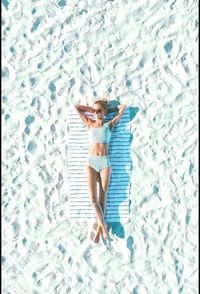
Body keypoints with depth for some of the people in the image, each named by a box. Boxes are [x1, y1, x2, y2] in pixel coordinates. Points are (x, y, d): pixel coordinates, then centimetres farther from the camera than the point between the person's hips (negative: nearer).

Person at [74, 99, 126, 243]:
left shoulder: (109, 124, 9)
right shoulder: (90, 123, 13)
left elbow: (123, 107, 12)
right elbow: (76, 106, 19)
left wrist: (108, 109, 21)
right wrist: (92, 109, 20)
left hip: (105, 162, -1)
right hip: (91, 162, 1)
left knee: (102, 197, 0)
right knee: (93, 197, -9)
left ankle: (98, 226, 6)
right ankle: (103, 226, -2)